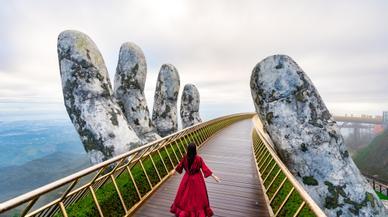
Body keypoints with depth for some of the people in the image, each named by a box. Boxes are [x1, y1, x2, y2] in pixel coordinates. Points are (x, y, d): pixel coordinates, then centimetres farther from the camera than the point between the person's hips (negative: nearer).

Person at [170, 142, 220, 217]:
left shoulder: (185, 157, -14)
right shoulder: (198, 158, -24)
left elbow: (180, 165, 2)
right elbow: (205, 168, -22)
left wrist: (174, 171, 21)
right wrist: (214, 176, -15)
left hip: (188, 178, 3)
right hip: (197, 179, -3)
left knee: (185, 193, 21)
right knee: (198, 194, 13)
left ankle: (181, 211, 39)